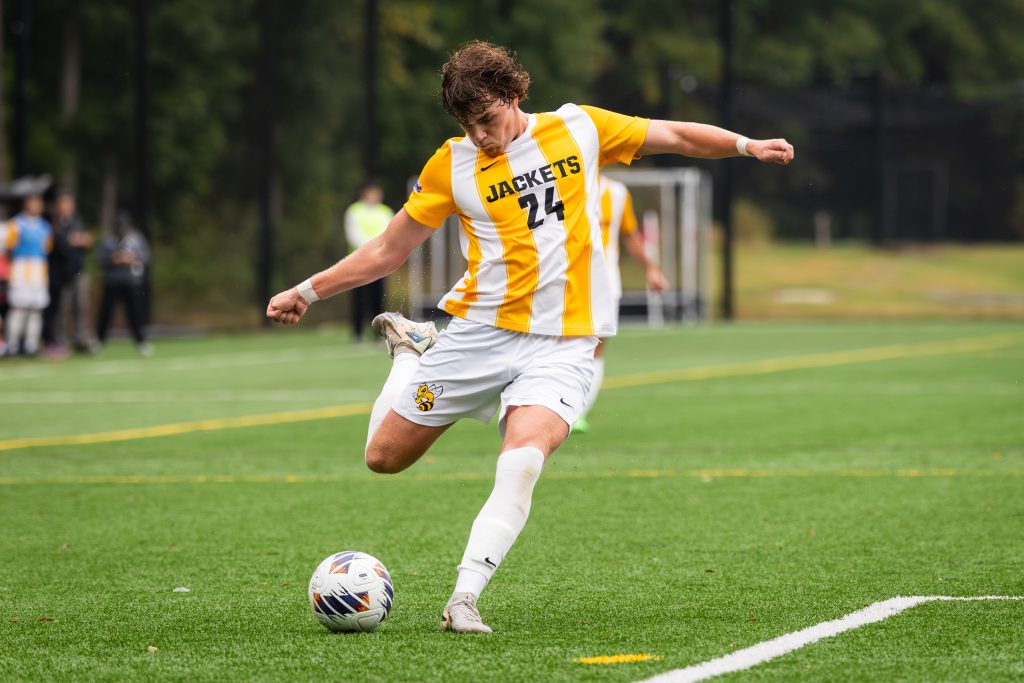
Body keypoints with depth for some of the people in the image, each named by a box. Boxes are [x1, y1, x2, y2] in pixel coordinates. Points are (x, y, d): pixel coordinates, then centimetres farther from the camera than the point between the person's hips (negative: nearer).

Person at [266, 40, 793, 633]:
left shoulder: (579, 128, 2)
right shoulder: (451, 166, 1)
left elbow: (674, 137, 12)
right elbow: (388, 251, 9)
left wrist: (746, 145, -1)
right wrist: (307, 292, 5)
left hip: (563, 344, -1)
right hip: (481, 332, 2)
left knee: (521, 463, -27)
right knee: (384, 456, 6)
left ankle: (465, 599, -25)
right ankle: (414, 351, 34)